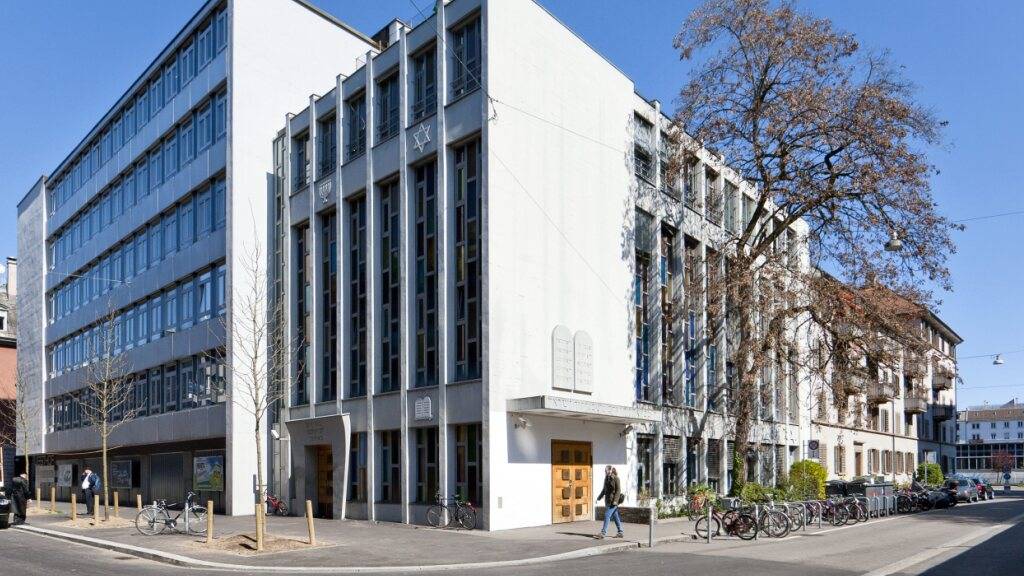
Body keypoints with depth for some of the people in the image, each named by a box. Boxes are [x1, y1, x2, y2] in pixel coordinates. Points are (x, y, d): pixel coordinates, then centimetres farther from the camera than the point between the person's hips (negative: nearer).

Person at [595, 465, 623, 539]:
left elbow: (618, 490, -14)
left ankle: (603, 533, -11)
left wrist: (615, 500, -20)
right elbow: (604, 489, 22)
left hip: (613, 501, -8)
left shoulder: (615, 478, -12)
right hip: (608, 500, 8)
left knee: (607, 515, -11)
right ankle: (620, 532, 20)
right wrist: (599, 497, 20)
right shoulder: (606, 478, 11)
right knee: (615, 516, 13)